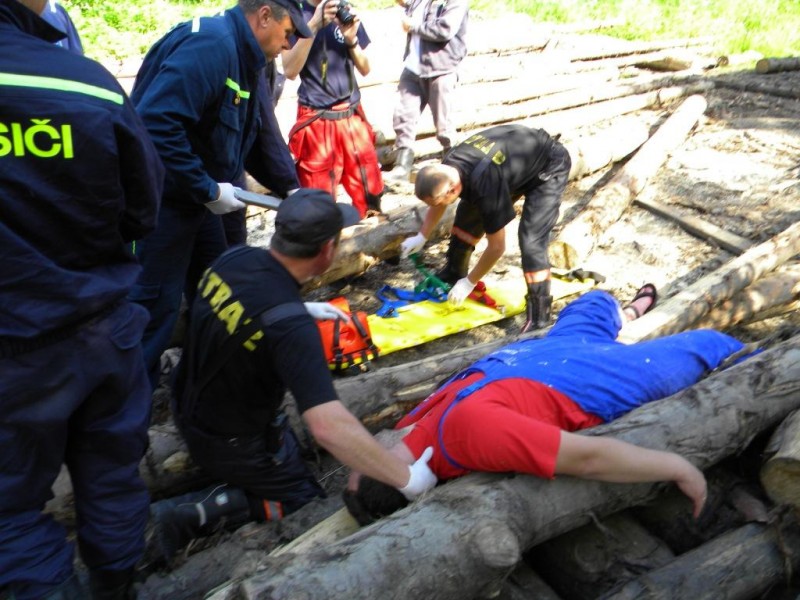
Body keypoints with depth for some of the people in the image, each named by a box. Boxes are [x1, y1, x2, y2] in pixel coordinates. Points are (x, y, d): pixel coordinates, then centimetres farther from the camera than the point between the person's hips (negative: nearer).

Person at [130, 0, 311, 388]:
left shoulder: (245, 59, 10)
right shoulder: (210, 43, -23)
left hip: (197, 197, 10)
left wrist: (289, 189, 11)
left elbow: (262, 135, 19)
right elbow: (157, 124, -33)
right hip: (160, 198, -10)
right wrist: (208, 189, -26)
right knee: (156, 304, 0)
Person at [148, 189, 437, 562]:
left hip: (189, 409, 8)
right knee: (306, 505, 13)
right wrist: (406, 478, -30)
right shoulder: (291, 327, -36)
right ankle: (195, 513, -3)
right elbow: (328, 427, -41)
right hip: (232, 444, -7)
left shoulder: (233, 258, -14)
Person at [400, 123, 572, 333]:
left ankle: (539, 316, -12)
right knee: (468, 214, 7)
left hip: (549, 167, -8)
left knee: (531, 240, -22)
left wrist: (469, 283, -17)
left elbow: (497, 247, -28)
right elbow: (438, 203, 8)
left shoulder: (486, 185, -40)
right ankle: (453, 274, 26)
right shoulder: (446, 168, -18)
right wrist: (421, 237, 5)